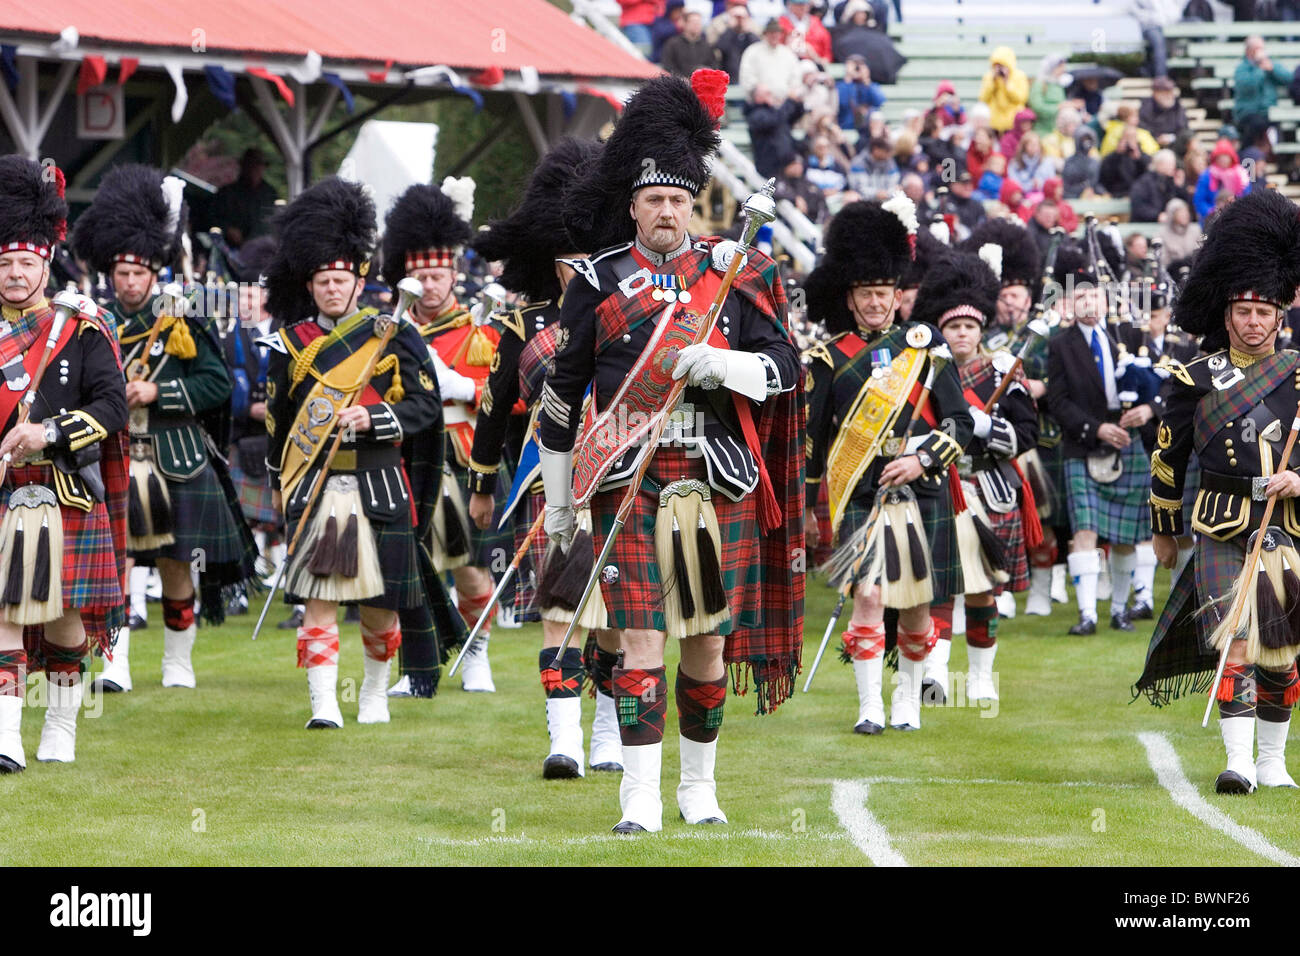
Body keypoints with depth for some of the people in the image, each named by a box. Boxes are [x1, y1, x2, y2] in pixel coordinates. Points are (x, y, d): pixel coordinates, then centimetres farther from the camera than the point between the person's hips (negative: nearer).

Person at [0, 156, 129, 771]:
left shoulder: (84, 329, 2)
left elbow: (112, 407, -7)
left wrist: (50, 432, -19)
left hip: (67, 495, -1)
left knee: (64, 616, 7)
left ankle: (62, 725, 23)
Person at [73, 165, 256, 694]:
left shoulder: (182, 323, 1)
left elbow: (218, 383, -4)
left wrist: (158, 391, -15)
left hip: (175, 463, -1)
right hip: (112, 461, 1)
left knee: (176, 566, 6)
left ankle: (178, 662, 19)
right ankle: (116, 664, -7)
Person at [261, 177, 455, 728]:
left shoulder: (393, 337, 2)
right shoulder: (293, 343, 8)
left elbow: (426, 405, -1)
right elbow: (278, 415, 19)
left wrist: (372, 419, -16)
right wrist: (280, 482, 23)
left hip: (379, 488, -1)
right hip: (314, 488, 1)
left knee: (380, 600, 7)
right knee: (318, 598, -7)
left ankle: (375, 693, 26)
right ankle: (324, 704, -8)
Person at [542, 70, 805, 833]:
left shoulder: (734, 275, 8)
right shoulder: (599, 283, 5)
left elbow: (784, 370, 5)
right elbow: (562, 394, 9)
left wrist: (722, 365, -16)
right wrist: (558, 502, 10)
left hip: (719, 483, 2)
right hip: (630, 483, -2)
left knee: (709, 643, 7)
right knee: (641, 640, -9)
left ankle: (701, 786, 23)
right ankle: (641, 799, -8)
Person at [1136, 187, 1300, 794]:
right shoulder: (1196, 379, 0)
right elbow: (1169, 459, 11)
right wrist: (1163, 530, 17)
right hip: (1222, 533, -2)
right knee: (1233, 642, -15)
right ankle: (1239, 761, -19)